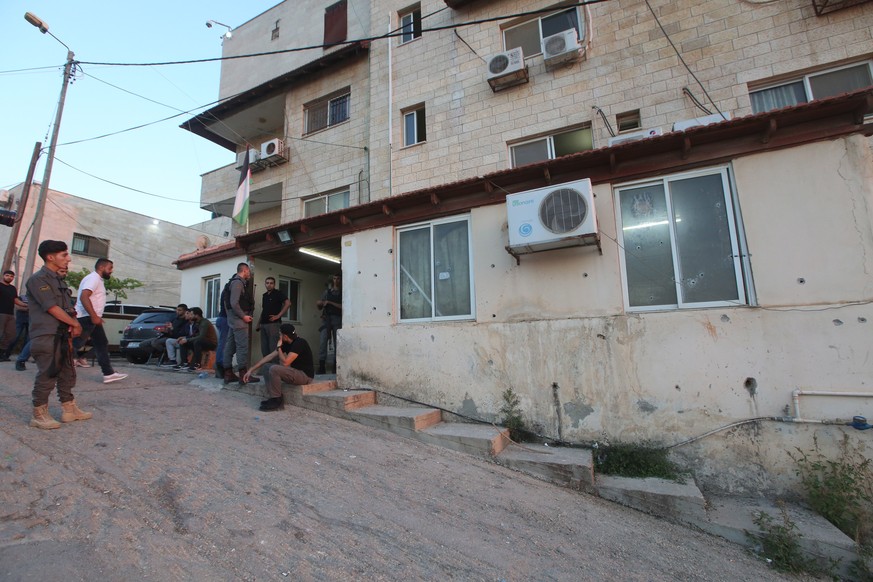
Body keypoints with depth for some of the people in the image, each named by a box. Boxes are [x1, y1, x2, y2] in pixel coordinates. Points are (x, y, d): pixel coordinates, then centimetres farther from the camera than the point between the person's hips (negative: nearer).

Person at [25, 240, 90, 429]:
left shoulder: (60, 280, 16)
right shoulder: (39, 279, -10)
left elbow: (68, 308, 16)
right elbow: (53, 308, -16)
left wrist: (72, 326, 0)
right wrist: (75, 324, -6)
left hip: (62, 336, 9)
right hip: (46, 337, -8)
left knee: (67, 374, 12)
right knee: (46, 376, -3)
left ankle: (69, 410, 21)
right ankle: (39, 415, 9)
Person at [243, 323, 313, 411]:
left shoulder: (299, 343, -21)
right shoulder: (286, 344, 6)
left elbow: (285, 363, -25)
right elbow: (269, 357, 10)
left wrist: (279, 347, -11)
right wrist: (251, 369, 9)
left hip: (305, 375, -10)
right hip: (296, 371, 10)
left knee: (274, 369, -23)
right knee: (267, 368, 11)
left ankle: (277, 401, -8)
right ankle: (274, 398, 6)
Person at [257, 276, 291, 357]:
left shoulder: (277, 293, -3)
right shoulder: (264, 295, 17)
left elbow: (288, 303, -15)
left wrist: (278, 316, -16)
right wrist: (259, 322, 16)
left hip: (273, 324, -7)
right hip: (263, 324, 7)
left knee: (273, 348, -7)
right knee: (264, 348, 9)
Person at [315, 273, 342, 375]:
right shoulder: (327, 291, 15)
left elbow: (343, 306, -7)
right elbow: (320, 307, 18)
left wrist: (330, 303, -11)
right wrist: (319, 303, -5)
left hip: (338, 319, -1)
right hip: (326, 318, 1)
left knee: (337, 342, 0)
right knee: (323, 340, -11)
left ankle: (336, 364, 7)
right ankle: (321, 365, -12)